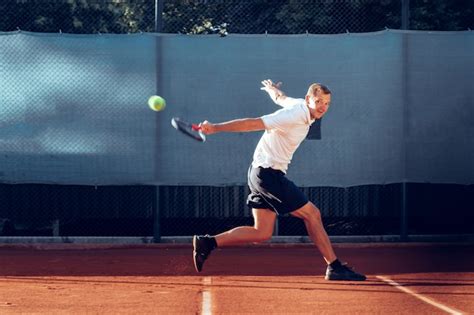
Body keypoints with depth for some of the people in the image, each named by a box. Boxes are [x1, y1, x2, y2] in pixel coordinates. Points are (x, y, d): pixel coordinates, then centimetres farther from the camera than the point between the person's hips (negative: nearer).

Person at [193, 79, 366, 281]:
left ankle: (207, 243, 5)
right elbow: (252, 124, -25)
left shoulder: (299, 105, 6)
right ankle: (335, 267, 0)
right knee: (312, 214, -6)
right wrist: (215, 128, -26)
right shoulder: (293, 116, -22)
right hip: (269, 172, -10)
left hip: (260, 173, 10)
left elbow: (280, 98, 30)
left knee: (262, 233, 7)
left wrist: (272, 89, 54)